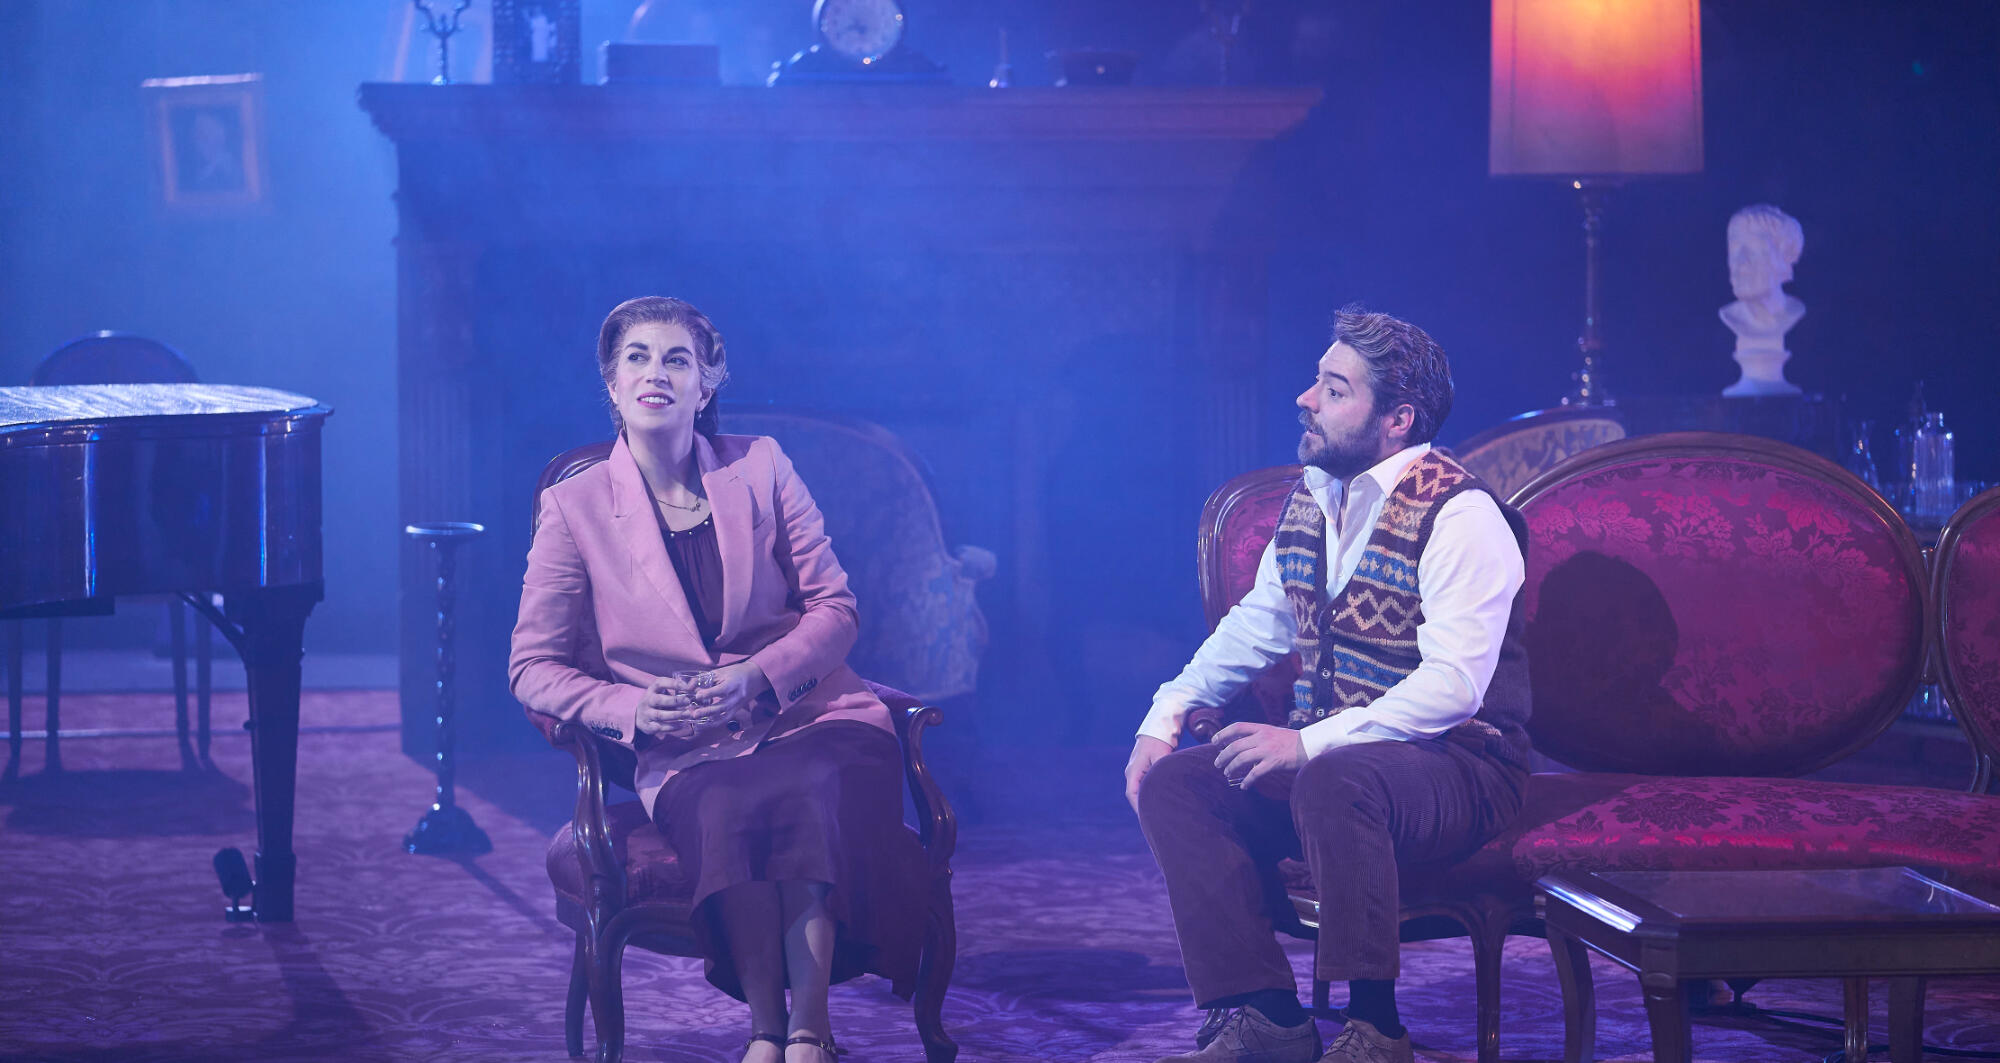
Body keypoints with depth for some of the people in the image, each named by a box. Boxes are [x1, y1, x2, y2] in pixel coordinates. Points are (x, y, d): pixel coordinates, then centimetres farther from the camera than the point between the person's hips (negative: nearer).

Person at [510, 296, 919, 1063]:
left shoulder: (760, 467, 8)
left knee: (806, 790, -35)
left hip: (807, 716, 1)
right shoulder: (575, 507, 5)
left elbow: (834, 608, 7)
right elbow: (534, 668, 6)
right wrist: (633, 710, -12)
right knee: (730, 807, -36)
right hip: (689, 753, -1)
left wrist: (758, 677, -12)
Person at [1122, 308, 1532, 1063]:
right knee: (1172, 782, -13)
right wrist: (1165, 715, 8)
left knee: (1332, 782, -39)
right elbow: (1253, 627, 23)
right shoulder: (1308, 503, 11)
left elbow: (1454, 685, -24)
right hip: (1322, 756, 8)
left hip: (1457, 769, -8)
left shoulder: (1460, 516, -15)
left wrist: (1309, 743, -31)